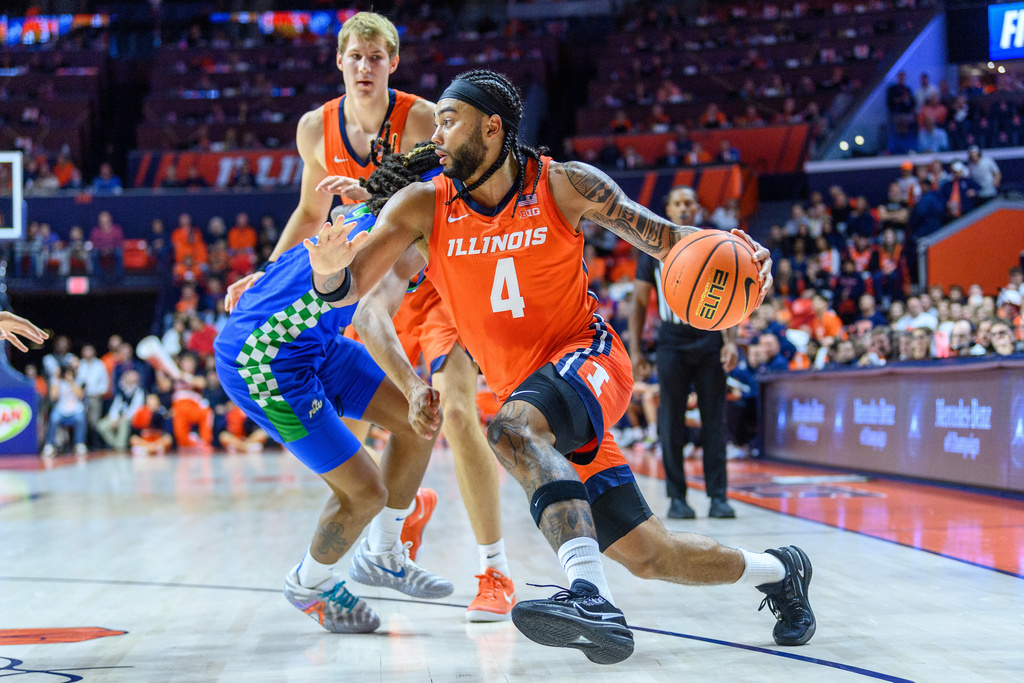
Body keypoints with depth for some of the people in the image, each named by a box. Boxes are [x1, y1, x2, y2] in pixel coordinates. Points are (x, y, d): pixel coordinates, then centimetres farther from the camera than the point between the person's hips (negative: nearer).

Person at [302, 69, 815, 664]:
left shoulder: (565, 186, -9)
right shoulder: (422, 208, -3)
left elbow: (661, 236, -2)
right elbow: (350, 290, -11)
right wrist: (328, 269, -36)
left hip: (586, 359, -4)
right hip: (530, 395, 4)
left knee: (512, 430, -38)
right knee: (648, 555, 6)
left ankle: (591, 594, -49)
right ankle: (778, 570, 33)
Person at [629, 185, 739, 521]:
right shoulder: (653, 249, 3)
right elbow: (639, 303, 6)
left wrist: (730, 341, -7)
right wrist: (635, 350, -1)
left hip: (709, 340, 0)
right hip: (672, 343, 0)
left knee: (714, 420, 0)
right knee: (671, 421, -1)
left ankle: (718, 496, 3)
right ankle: (677, 497, 6)